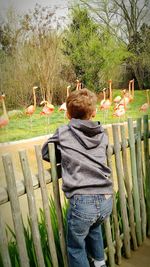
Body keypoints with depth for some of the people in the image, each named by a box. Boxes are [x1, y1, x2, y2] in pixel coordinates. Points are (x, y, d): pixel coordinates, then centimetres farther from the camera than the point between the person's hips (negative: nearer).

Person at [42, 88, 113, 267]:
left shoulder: (63, 133, 2)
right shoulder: (102, 134, 10)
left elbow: (45, 153, 14)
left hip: (82, 202, -4)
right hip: (106, 200, 5)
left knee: (76, 247, 19)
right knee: (94, 228, 36)